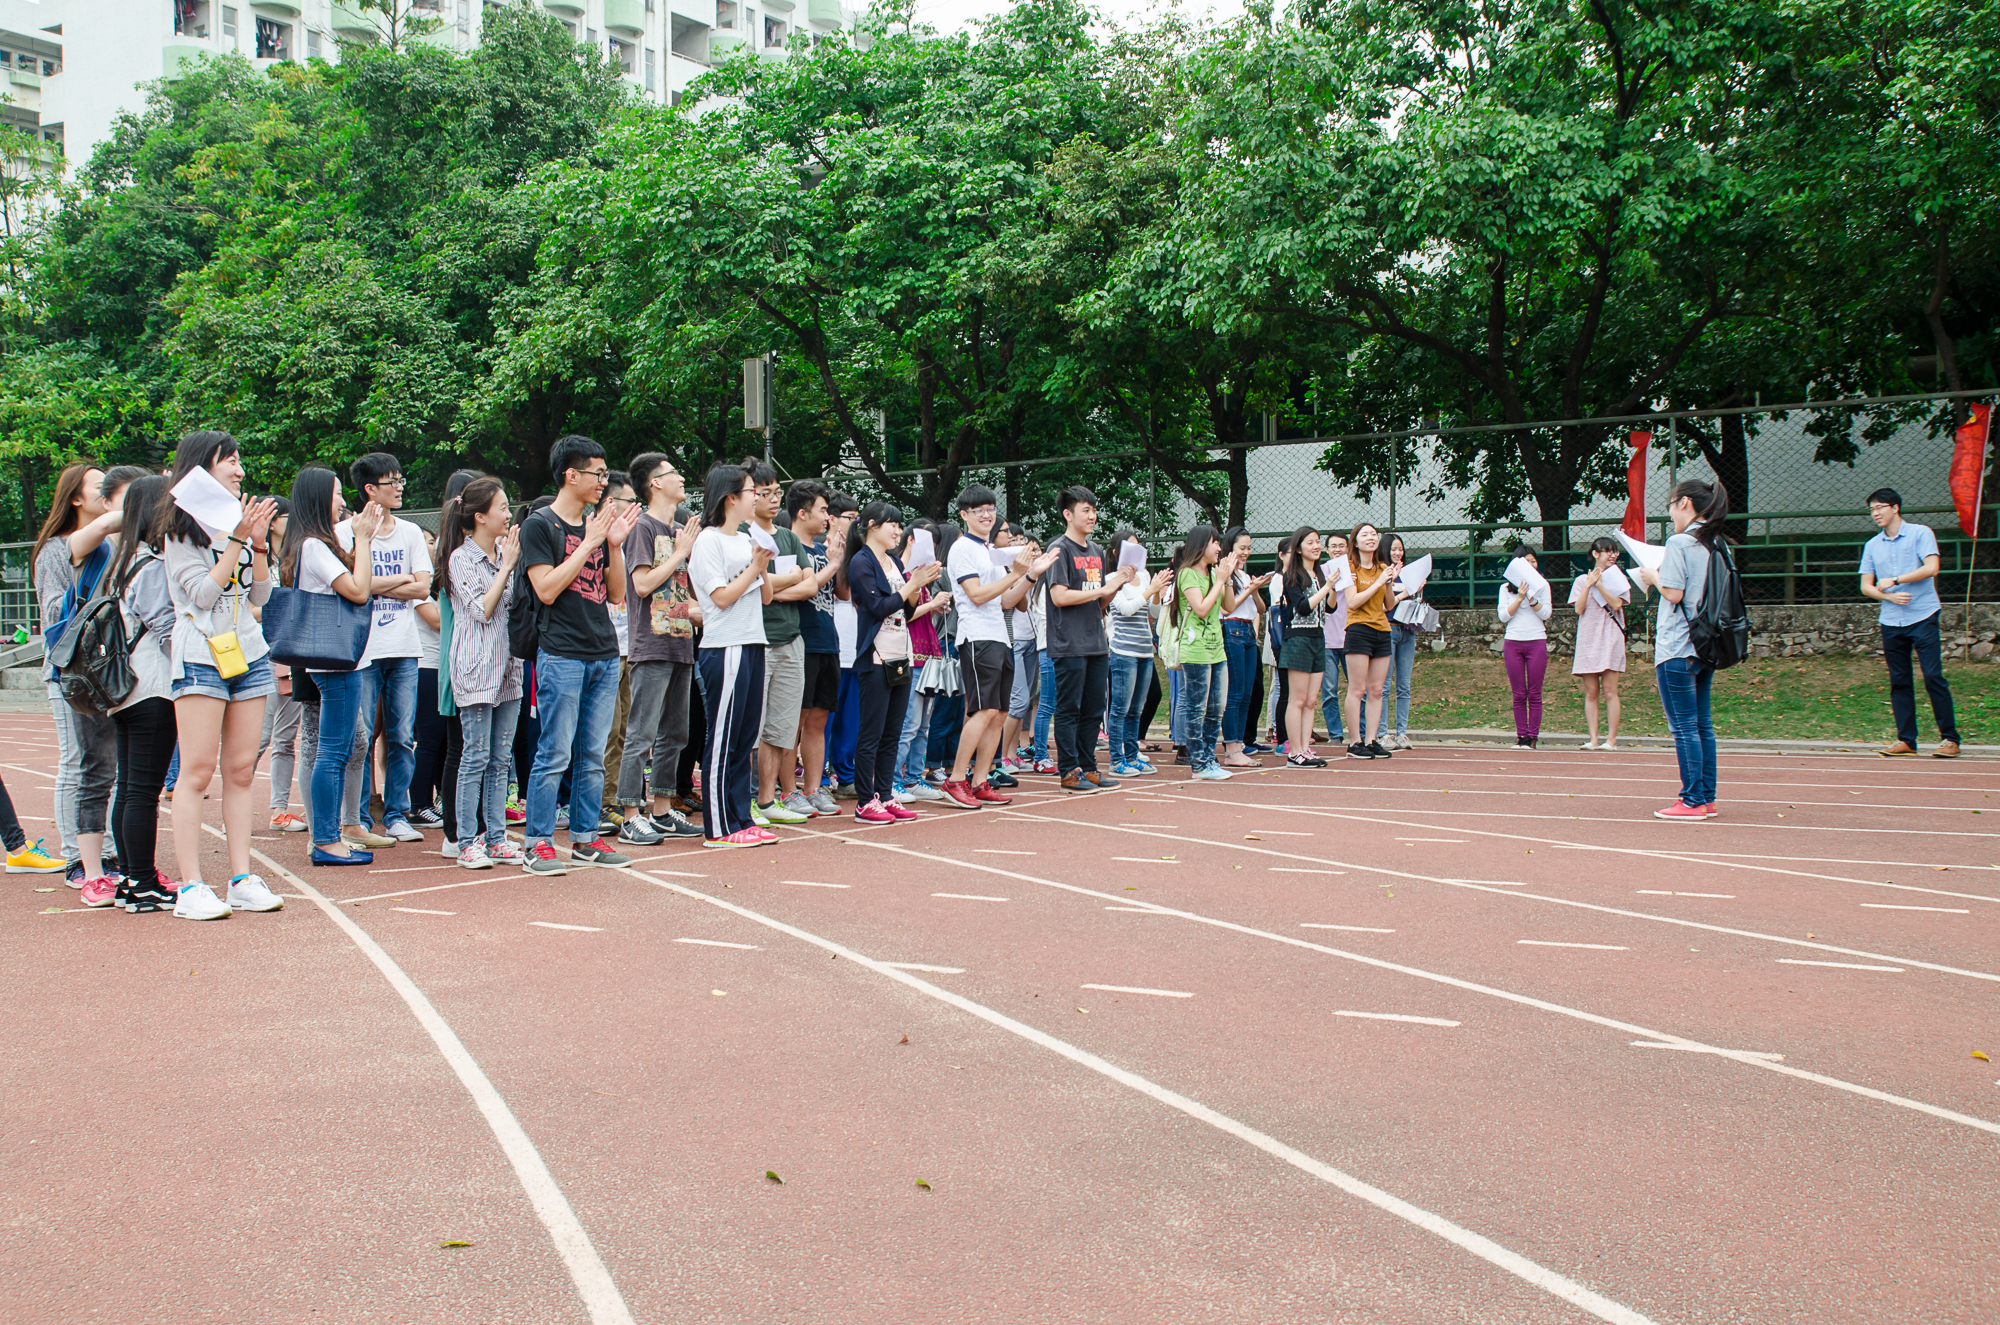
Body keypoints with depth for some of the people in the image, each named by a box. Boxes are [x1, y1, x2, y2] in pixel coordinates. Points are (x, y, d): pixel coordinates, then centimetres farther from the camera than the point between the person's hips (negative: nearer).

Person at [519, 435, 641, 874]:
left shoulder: (599, 524, 15)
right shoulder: (540, 525, -3)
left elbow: (616, 594, 14)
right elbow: (547, 589, -13)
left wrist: (615, 546, 0)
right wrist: (589, 544, -12)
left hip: (605, 655, 6)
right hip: (561, 654, -6)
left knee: (593, 756, 10)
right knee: (554, 755, -5)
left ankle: (585, 838, 17)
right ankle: (538, 842, 1)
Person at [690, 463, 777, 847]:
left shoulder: (748, 541, 17)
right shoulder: (708, 541, -6)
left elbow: (767, 597, 17)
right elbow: (722, 597, -12)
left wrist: (763, 568, 0)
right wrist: (754, 566, -8)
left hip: (752, 645, 8)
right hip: (724, 648, -8)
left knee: (746, 738, 10)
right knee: (723, 739, -5)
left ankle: (741, 818, 16)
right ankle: (718, 828, 0)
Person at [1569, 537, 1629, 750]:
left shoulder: (1618, 579, 8)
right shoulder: (1582, 580, 12)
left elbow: (1616, 604, -8)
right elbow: (1579, 609, 0)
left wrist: (1599, 583, -11)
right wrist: (1589, 584, -8)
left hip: (1610, 639, -2)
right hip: (1588, 640, 2)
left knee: (1609, 691, -6)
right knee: (1591, 692, 0)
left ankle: (1611, 739, -4)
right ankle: (1593, 739, 0)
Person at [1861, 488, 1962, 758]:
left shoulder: (1920, 533, 0)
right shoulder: (1872, 545, 13)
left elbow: (1931, 568, -13)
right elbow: (1866, 586, 11)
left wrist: (1894, 581, -13)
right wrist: (1889, 597, -7)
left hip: (1923, 617, -5)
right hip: (1891, 622, 5)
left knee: (1933, 677, -9)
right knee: (1899, 682, 4)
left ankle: (1950, 738, -3)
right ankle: (1906, 740, 8)